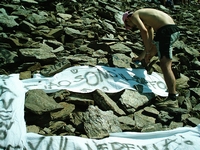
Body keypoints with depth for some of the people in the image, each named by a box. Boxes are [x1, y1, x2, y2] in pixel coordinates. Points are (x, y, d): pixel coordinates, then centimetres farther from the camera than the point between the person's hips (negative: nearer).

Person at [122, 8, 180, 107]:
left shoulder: (134, 16, 6)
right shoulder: (146, 20, 32)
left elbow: (144, 30, -13)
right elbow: (150, 41, 33)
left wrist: (147, 52, -9)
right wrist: (141, 57, 40)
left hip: (166, 30, -9)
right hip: (174, 28, 9)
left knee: (165, 66, -12)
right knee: (153, 48, 33)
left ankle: (172, 99, -16)